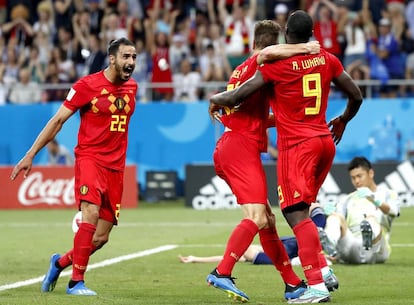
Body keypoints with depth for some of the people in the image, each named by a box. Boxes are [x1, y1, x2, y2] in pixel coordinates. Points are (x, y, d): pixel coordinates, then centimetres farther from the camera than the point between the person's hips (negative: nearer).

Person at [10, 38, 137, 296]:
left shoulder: (132, 87, 9)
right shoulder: (87, 85, -7)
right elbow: (58, 120, -4)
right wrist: (31, 154, -6)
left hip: (116, 168, 6)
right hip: (89, 158, -6)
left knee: (101, 238, 4)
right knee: (91, 214, -27)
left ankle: (61, 262, 30)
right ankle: (77, 281, -19)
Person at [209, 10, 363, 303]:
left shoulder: (276, 64, -10)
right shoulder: (327, 60, 5)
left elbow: (237, 97, -7)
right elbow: (356, 96, 13)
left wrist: (215, 99, 15)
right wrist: (342, 121, 32)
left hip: (297, 145, -7)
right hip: (325, 140, 7)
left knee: (296, 213, -10)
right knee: (300, 209, 20)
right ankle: (322, 268, 10)